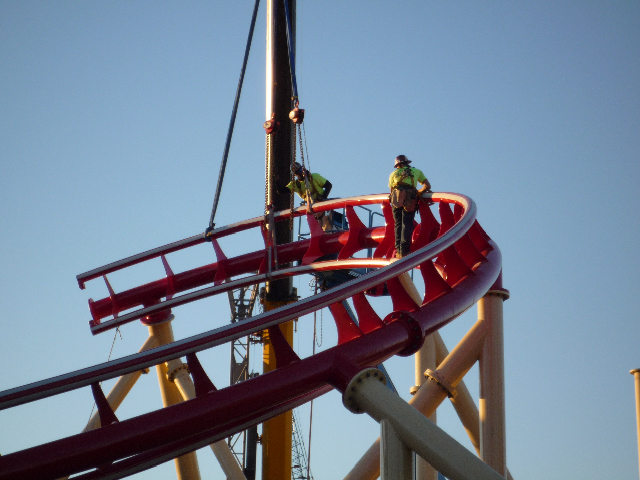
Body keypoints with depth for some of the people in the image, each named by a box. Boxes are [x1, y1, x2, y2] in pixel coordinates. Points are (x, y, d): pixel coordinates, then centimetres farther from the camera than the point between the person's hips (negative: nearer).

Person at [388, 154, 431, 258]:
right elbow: (428, 186, 17)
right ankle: (404, 251, -17)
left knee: (398, 224, 8)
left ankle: (398, 250, -2)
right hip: (410, 199, -1)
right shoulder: (416, 171, 25)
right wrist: (418, 192, 31)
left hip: (396, 199, 1)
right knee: (407, 225, -4)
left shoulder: (394, 173, 27)